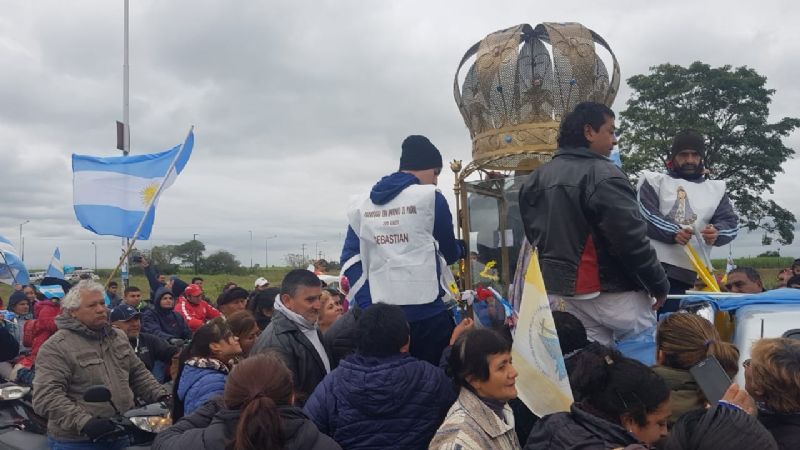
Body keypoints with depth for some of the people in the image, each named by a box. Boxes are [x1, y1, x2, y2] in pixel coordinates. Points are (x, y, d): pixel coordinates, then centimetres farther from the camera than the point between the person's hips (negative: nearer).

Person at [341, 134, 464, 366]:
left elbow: (351, 258, 4)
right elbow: (448, 252, 8)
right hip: (425, 311, -4)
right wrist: (461, 248, 30)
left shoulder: (361, 204, 10)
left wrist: (367, 306, 2)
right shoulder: (431, 197, -2)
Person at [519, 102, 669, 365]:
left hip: (559, 290, 8)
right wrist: (659, 284, -5)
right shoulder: (603, 175, -15)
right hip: (612, 291, -7)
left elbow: (535, 236, 18)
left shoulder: (536, 179, 11)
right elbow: (632, 239, -17)